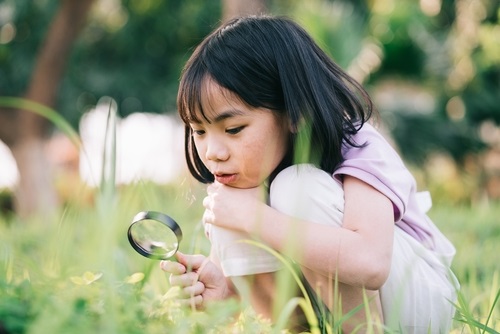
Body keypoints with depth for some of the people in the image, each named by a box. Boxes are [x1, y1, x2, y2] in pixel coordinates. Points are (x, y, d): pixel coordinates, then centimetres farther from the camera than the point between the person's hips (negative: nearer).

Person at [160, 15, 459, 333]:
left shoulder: (358, 150, -25)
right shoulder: (250, 165, -7)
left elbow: (369, 263, -42)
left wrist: (254, 217, -37)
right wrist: (226, 283, -24)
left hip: (418, 302, -5)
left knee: (298, 189, -28)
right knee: (228, 231, -17)